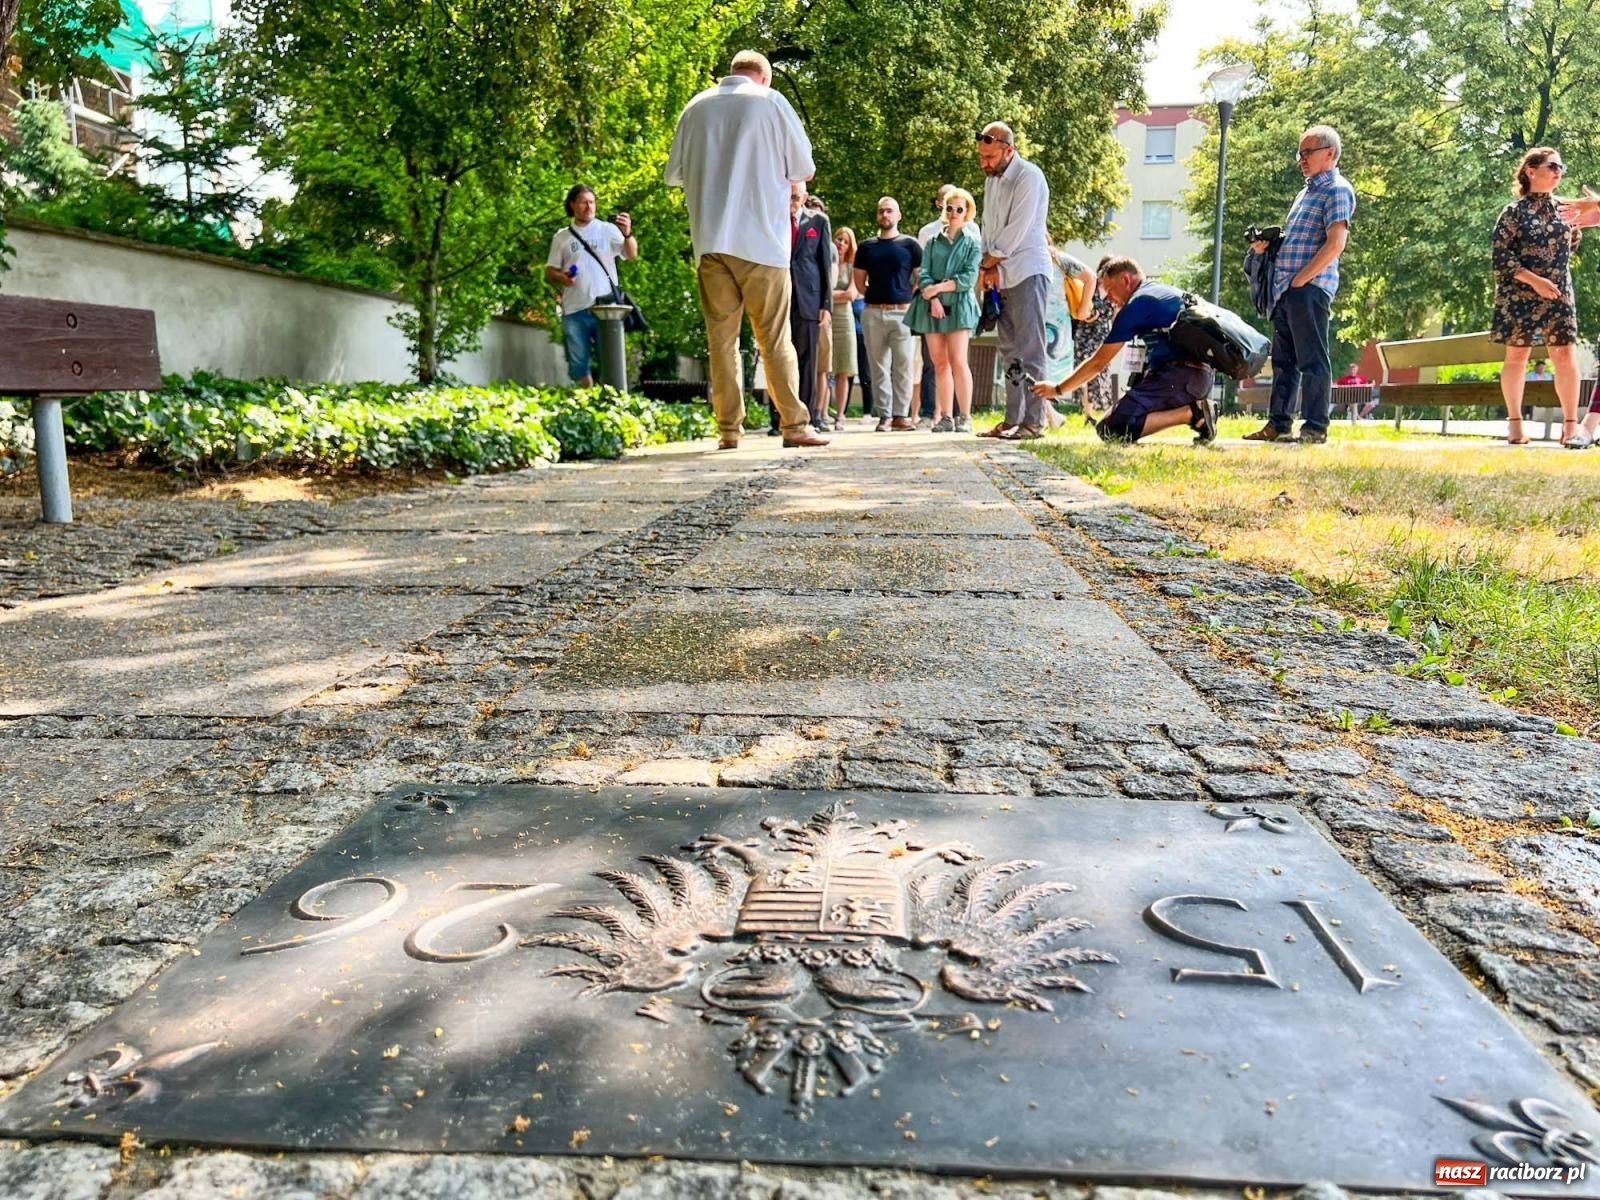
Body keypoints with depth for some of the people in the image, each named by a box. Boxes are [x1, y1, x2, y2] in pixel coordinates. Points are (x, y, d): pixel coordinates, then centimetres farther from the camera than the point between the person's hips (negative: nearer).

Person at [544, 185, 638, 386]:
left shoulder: (607, 229, 7)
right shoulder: (561, 237, 13)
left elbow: (632, 254, -5)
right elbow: (549, 271, 13)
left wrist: (628, 234, -26)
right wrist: (561, 277, -9)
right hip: (574, 311, 2)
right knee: (579, 364, 6)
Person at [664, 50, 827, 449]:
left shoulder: (696, 107, 9)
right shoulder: (770, 102, 2)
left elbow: (673, 174, 15)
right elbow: (803, 168, 4)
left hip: (710, 241, 2)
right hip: (761, 239, -2)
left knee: (721, 336, 5)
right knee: (774, 337, 1)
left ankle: (729, 429, 3)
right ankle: (795, 425, -1)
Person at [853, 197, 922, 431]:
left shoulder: (910, 245, 6)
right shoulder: (867, 247, 13)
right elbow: (859, 282, 16)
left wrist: (909, 300, 2)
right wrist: (874, 296, 8)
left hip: (902, 312, -2)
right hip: (873, 313, 2)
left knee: (904, 366, -5)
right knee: (878, 367, 2)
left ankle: (900, 414, 0)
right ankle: (884, 416, 5)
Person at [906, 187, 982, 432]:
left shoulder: (972, 244, 9)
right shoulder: (933, 242, 17)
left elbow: (969, 278, -4)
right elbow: (924, 275, 6)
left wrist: (938, 288, -11)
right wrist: (933, 298, -11)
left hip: (958, 305, -3)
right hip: (932, 306, 3)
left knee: (958, 361, -13)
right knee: (939, 362, 0)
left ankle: (964, 417, -12)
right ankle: (945, 417, 1)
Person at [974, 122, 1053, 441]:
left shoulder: (1029, 177, -12)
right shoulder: (992, 179, 14)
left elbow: (1016, 231, -17)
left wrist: (986, 263, -7)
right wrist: (989, 265, 1)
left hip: (1028, 271, -9)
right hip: (1003, 275, 9)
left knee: (1029, 349, -11)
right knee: (1010, 351, 9)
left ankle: (1033, 421, -11)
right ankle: (1013, 419, 13)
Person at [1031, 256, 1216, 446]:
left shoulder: (1137, 303, -4)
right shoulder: (1171, 293, 23)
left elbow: (1098, 362, -2)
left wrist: (1057, 389, 7)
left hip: (1177, 376, -9)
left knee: (1109, 429, -17)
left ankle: (1191, 413, -17)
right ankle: (1195, 407, 6)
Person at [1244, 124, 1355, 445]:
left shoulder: (1336, 190, -5)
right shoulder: (1307, 192, 23)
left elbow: (1335, 243, -16)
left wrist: (1300, 279, -17)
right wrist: (1270, 244, 10)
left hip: (1310, 288, -9)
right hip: (1286, 288, 9)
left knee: (1312, 360, -7)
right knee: (1284, 360, 10)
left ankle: (1315, 428, -5)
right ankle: (1279, 423, 16)